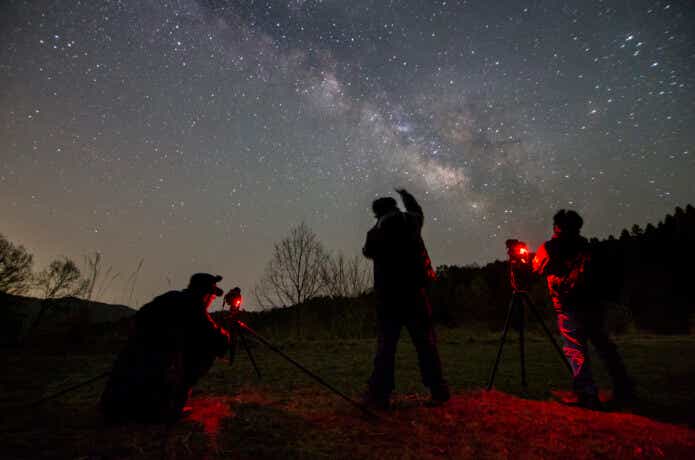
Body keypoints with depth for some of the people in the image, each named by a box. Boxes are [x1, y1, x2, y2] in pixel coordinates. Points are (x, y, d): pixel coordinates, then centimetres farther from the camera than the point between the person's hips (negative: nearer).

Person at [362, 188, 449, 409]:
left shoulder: (374, 233, -1)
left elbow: (368, 252, 17)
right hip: (414, 294, 1)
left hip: (387, 297, -1)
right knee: (426, 342, 9)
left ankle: (379, 393, 6)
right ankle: (438, 390, 13)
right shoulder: (411, 222, 4)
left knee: (386, 345, 6)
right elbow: (417, 211, 28)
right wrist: (406, 196, 45)